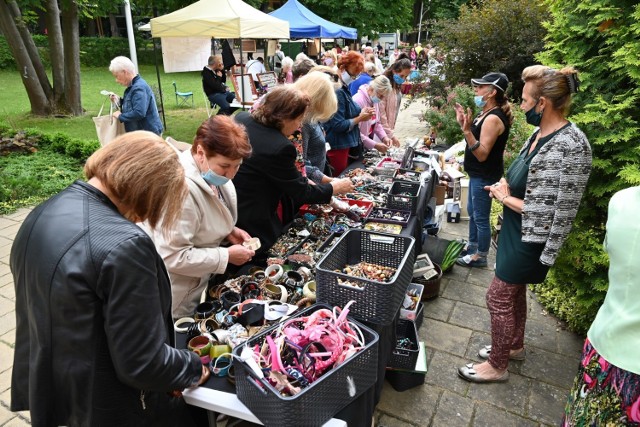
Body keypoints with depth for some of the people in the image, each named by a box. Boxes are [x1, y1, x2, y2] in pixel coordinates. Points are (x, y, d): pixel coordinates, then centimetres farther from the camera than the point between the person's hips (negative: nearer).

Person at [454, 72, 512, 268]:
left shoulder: (493, 118, -24)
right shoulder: (487, 113, 7)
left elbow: (482, 154, -26)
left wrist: (467, 131, -36)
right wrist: (464, 123, 7)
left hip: (485, 176, -11)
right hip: (478, 173, 11)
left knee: (481, 217, 2)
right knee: (472, 212, 21)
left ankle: (480, 256, 17)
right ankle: (471, 247, 38)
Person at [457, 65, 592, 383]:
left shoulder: (569, 146, -25)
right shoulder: (540, 134, 3)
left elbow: (554, 212, -25)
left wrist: (505, 198, -15)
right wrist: (505, 186, -4)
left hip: (530, 240, -9)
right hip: (515, 231, 9)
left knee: (499, 297, 2)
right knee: (514, 292, 23)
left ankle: (497, 366, 22)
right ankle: (514, 346, 44)